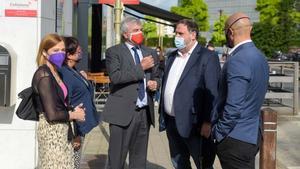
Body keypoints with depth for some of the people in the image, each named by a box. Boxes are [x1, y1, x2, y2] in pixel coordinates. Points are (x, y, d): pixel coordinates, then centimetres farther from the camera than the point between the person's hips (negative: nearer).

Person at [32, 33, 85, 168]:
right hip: (52, 131, -9)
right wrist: (74, 115, -7)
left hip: (61, 130, 9)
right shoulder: (44, 75, -16)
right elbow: (52, 115, -21)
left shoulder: (54, 72, 12)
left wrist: (72, 111, -1)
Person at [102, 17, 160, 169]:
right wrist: (140, 68, -15)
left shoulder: (150, 53, 14)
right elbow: (115, 76, -16)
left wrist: (155, 84, 0)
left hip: (145, 112, 5)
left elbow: (156, 77, 23)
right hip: (123, 112, -5)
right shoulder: (113, 52, -1)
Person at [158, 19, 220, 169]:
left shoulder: (207, 57, -10)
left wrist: (207, 122, -19)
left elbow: (212, 93, -15)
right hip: (171, 122, 7)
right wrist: (162, 114, 14)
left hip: (192, 123, -7)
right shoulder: (172, 56, 14)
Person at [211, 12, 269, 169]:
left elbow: (233, 107, -25)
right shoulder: (259, 57, 8)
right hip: (252, 134, 9)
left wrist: (218, 133, -12)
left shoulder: (237, 60, -21)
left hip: (235, 138, -9)